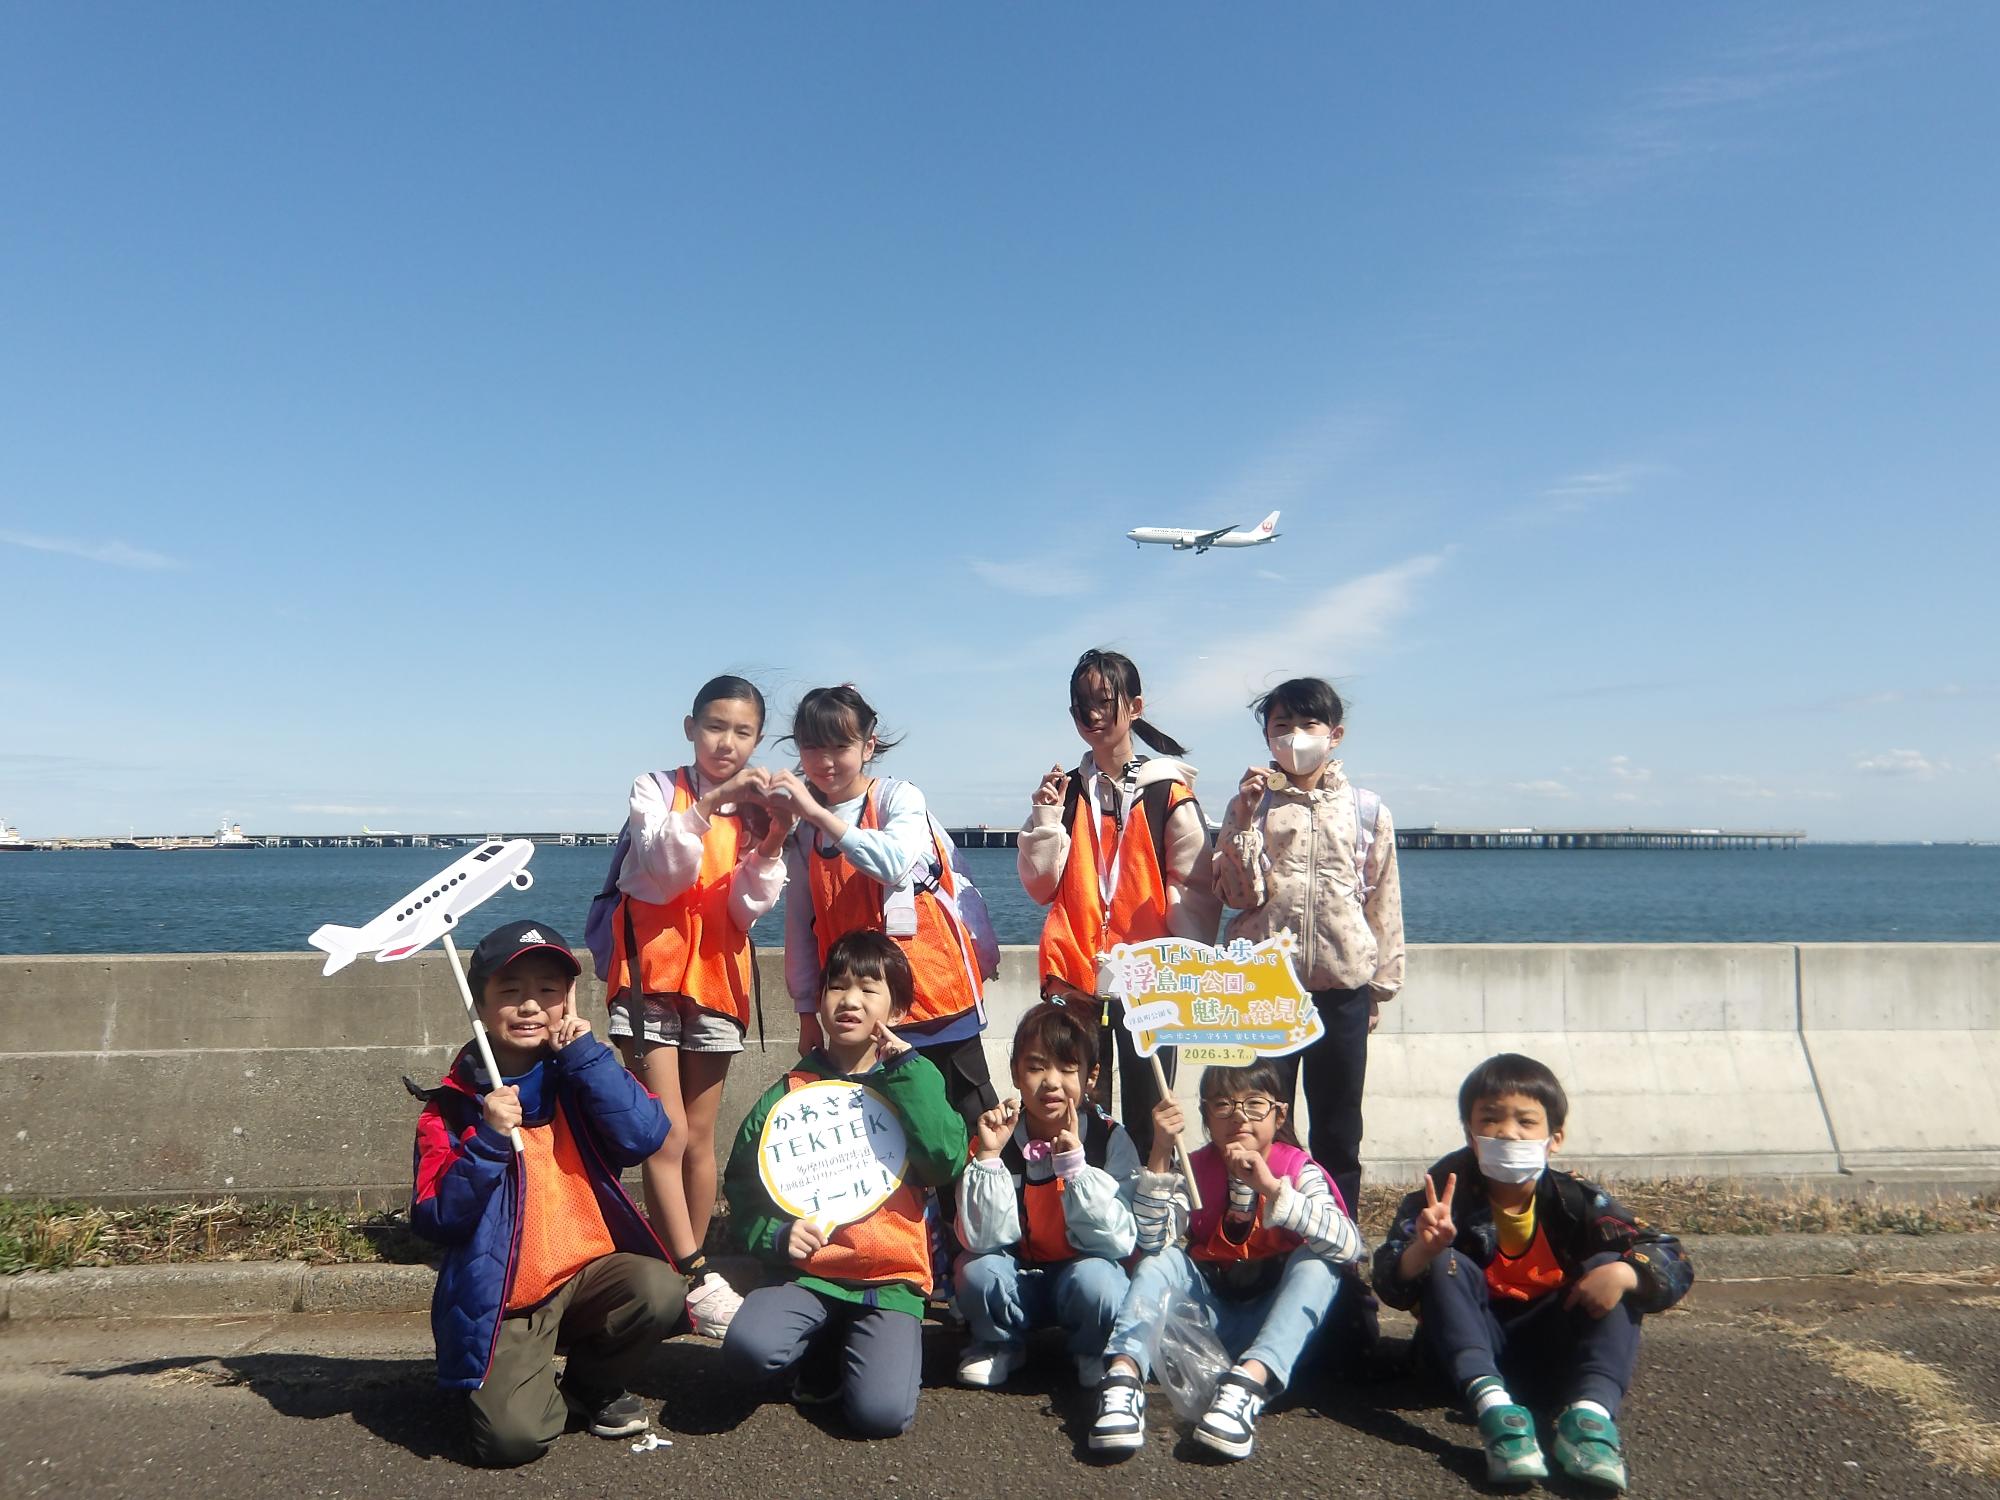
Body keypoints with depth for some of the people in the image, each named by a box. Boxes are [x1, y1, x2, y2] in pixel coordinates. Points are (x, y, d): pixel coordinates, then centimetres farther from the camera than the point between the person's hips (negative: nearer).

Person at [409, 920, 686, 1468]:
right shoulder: (453, 1104, -3)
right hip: (503, 1306, -2)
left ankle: (593, 1385, 6)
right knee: (514, 1436, -23)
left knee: (660, 1291, -27)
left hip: (589, 1273, 3)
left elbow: (645, 1136, -17)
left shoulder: (582, 1077, 2)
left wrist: (584, 1052, -16)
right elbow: (434, 1222, -11)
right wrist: (487, 1139, -23)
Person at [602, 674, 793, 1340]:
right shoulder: (656, 788, -2)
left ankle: (681, 1273, 21)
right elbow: (664, 865, -20)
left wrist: (769, 847, -19)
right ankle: (697, 1280, 0)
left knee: (699, 1138, 10)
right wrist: (712, 801, -32)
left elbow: (746, 910, -3)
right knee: (667, 1136, -7)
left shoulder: (757, 811, 6)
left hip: (717, 978, 4)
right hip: (651, 972, -3)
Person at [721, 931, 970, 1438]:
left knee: (882, 1413, -22)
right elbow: (742, 1185, 8)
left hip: (891, 1279, -1)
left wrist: (906, 1070, -12)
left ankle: (864, 1347, 13)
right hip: (807, 1275, 1)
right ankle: (826, 1347, 7)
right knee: (747, 1351, -27)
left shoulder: (912, 1083, 5)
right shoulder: (789, 1092, 5)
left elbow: (946, 1164, -13)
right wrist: (776, 1236, -12)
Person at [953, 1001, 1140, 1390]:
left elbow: (1118, 1242, -21)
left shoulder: (1111, 1140, -13)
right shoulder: (997, 1137, -11)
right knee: (977, 1269, -28)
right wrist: (988, 1156, -29)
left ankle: (1092, 1352, 2)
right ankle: (1000, 1345, 5)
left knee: (1095, 1279, -32)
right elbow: (981, 1240, -17)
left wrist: (1073, 1161, -31)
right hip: (1015, 1285, 1)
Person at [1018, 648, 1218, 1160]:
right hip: (1074, 979, 3)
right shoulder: (1065, 790, 11)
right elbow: (1041, 886, 6)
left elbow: (1194, 892, -3)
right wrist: (1045, 817, -4)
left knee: (1146, 1117, 3)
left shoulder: (1168, 790, 0)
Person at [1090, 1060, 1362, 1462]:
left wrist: (1271, 1187, -37)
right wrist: (1161, 1154, -29)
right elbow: (1152, 1241, -20)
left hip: (1274, 1318, -1)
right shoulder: (1195, 1169, -4)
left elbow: (1349, 1246, -28)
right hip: (1209, 1311, 2)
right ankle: (1124, 1375, -40)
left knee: (1317, 1261, -27)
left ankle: (1249, 1381, -44)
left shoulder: (1298, 1169, -10)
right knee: (1162, 1259, -21)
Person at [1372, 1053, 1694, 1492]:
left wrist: (1623, 1272, -35)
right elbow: (1391, 1286, -23)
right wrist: (1422, 1250, -46)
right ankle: (1493, 1405, -44)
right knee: (1446, 1264, -26)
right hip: (1472, 1342, -1)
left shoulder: (1577, 1201, -10)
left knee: (1610, 1267, -18)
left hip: (1552, 1343, 1)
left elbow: (1673, 1264, -13)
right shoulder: (1448, 1190, -15)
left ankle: (1591, 1411, -39)